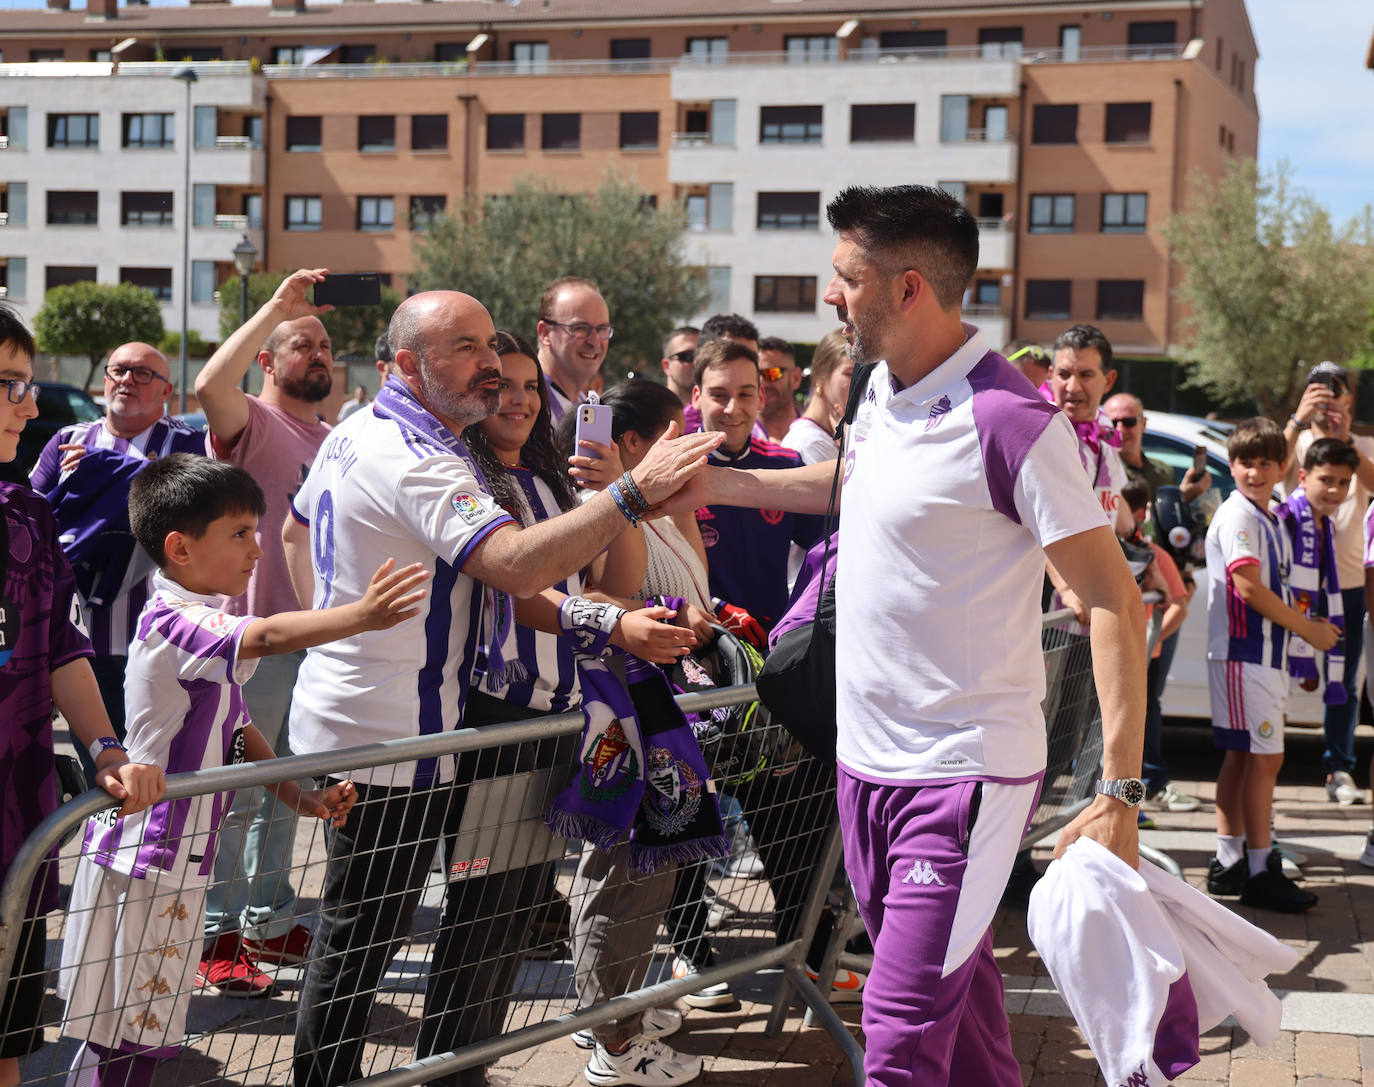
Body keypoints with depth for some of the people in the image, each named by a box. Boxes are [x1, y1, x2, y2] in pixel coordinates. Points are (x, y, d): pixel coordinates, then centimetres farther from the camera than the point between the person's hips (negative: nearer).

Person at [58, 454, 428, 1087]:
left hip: (177, 858, 10)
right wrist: (361, 615, -48)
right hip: (142, 860, -10)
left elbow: (236, 731, 17)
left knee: (146, 1031, 16)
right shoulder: (173, 622, -19)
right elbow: (265, 636, -38)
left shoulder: (200, 623, 13)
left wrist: (299, 796, 7)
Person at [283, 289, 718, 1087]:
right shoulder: (417, 462, -24)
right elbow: (518, 565, -37)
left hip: (342, 715, 10)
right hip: (387, 744, -10)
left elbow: (298, 529, 27)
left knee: (353, 931, 18)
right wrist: (634, 493, -41)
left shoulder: (354, 435, 10)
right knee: (361, 938, 2)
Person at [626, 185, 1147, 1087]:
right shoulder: (886, 388, 6)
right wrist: (718, 485, 24)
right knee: (954, 989, 20)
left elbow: (1115, 600, -20)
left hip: (963, 775, -8)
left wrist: (1119, 792, -26)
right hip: (868, 759, 9)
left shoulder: (1007, 420, -21)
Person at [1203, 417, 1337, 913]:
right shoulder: (1237, 515, -12)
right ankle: (1260, 872, -5)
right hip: (1243, 653, -9)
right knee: (1264, 759, -9)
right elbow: (1247, 587, -19)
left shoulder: (1271, 521, 16)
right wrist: (1307, 628, -12)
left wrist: (1306, 625, 7)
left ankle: (1229, 862, 18)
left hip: (1266, 653, 9)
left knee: (1242, 757, 12)